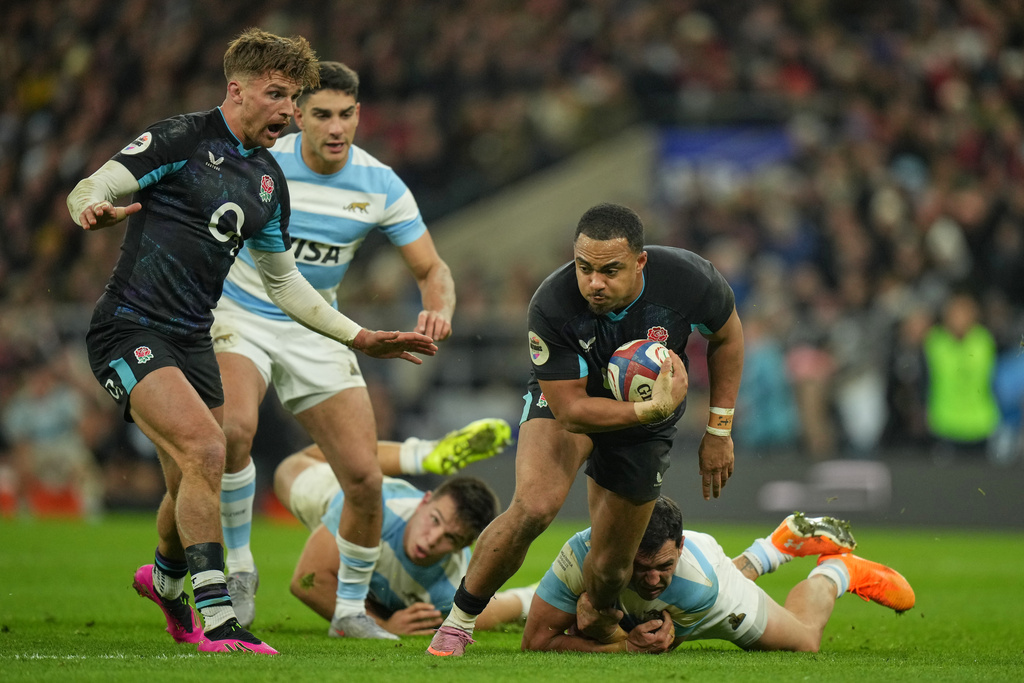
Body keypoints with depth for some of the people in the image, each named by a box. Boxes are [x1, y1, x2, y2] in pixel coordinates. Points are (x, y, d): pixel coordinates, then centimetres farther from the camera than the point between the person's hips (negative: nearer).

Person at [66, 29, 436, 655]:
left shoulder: (269, 180, 14)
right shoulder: (184, 139, -8)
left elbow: (283, 281, 24)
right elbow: (89, 190, -13)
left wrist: (361, 338, 19)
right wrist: (96, 210, -38)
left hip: (193, 341, 7)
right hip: (131, 328, -7)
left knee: (194, 485, 10)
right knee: (206, 449, -24)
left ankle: (165, 578, 43)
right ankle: (215, 620, -20)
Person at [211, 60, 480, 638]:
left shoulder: (380, 184, -8)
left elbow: (432, 269, -3)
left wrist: (439, 309, -25)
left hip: (316, 330, 3)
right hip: (241, 316, -3)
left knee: (365, 477, -7)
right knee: (235, 426, -33)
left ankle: (352, 608, 15)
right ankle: (239, 567, -12)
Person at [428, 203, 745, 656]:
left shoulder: (686, 279, -30)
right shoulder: (551, 307, -36)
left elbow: (727, 335, -6)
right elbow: (570, 409, -30)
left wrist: (719, 431, -5)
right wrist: (653, 410, -43)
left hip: (644, 431, 3)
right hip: (565, 401, -3)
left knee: (611, 568, 5)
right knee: (533, 507, -31)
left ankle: (595, 634, 39)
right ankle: (458, 622, -12)